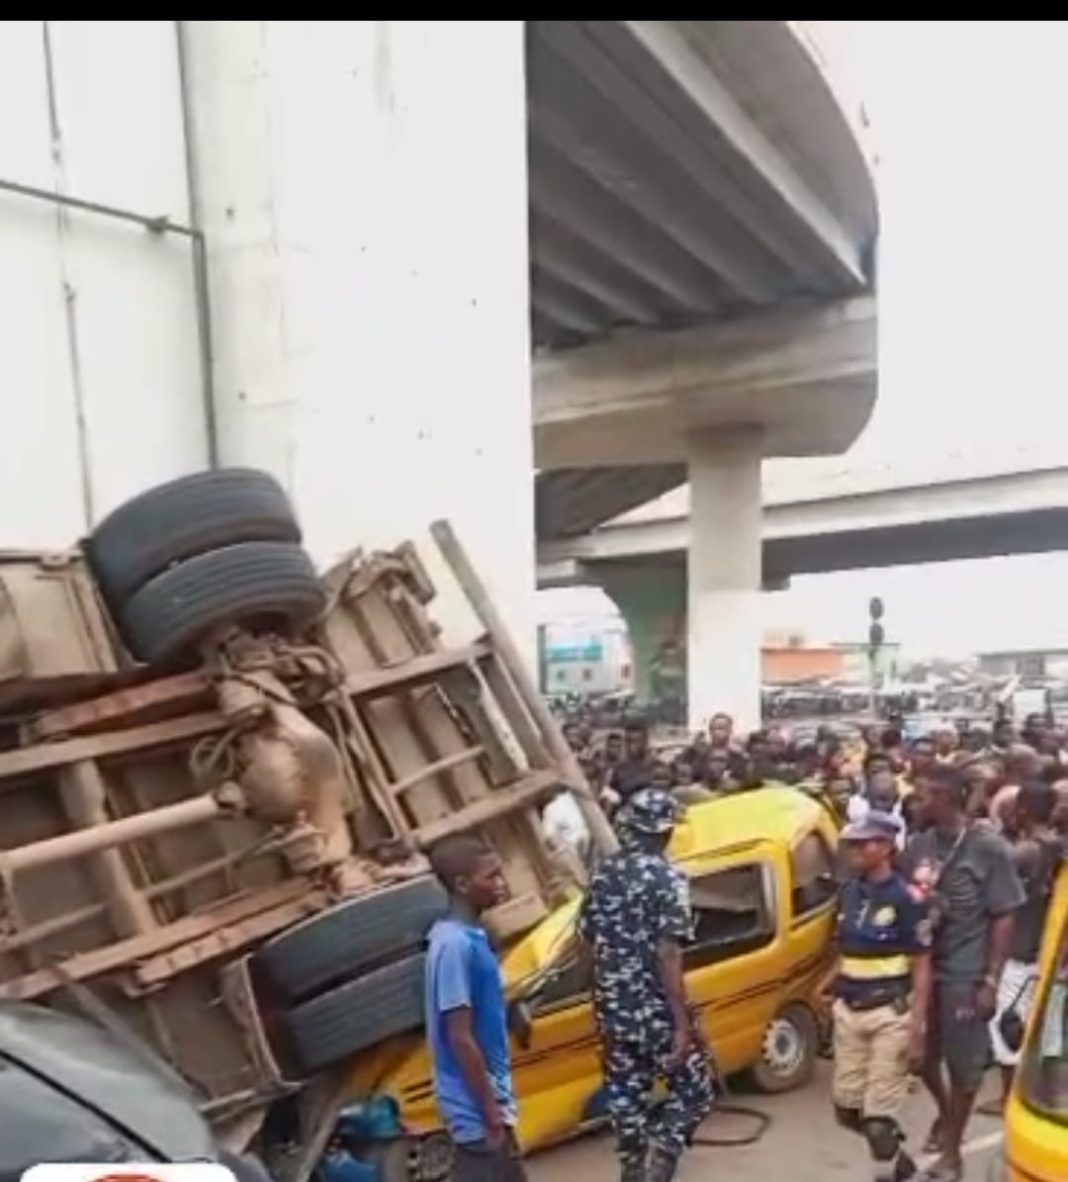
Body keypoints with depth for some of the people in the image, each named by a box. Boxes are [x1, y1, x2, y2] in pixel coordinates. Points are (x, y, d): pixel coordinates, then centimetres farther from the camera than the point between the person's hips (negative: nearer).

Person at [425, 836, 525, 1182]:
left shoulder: (470, 936, 6)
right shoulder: (454, 945, -23)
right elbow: (460, 1038, -22)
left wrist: (497, 1106, 18)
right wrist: (491, 1113, -17)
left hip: (487, 1102, 9)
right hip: (477, 1110, -9)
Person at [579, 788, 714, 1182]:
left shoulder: (603, 874, 5)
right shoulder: (666, 878, -15)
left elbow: (589, 942, 10)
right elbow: (667, 955, -20)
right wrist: (683, 1024, -17)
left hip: (613, 1011, 6)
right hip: (657, 1012, -6)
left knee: (626, 1098, 17)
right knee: (693, 1092, 9)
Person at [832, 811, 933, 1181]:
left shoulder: (906, 898, -12)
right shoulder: (849, 892, 7)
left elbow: (922, 967, -11)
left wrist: (917, 1028, -15)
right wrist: (836, 997, 12)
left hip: (890, 1014, -7)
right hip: (848, 1011, 7)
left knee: (878, 1115, -2)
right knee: (846, 1108, 13)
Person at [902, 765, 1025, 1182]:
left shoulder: (988, 848, -13)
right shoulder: (920, 844, -1)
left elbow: (1003, 919, -9)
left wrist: (991, 981, -12)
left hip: (965, 975, -4)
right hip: (921, 967, 5)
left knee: (963, 1063, 8)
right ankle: (945, 1113, 43)